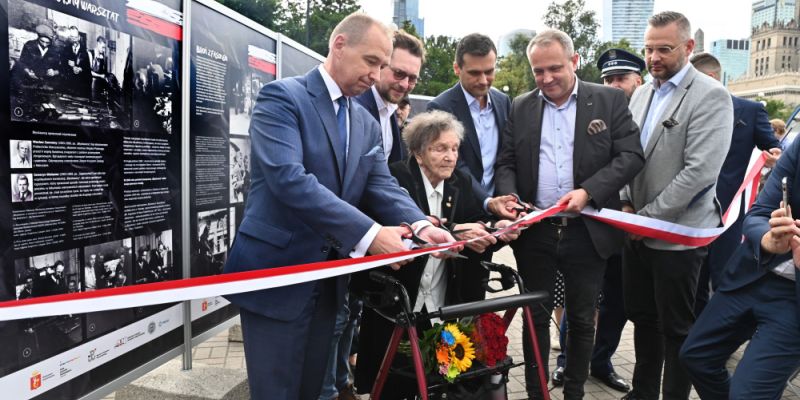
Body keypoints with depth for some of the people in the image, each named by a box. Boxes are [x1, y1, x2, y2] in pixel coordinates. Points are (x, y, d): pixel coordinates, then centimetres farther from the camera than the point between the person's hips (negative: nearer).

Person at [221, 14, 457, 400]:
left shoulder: (367, 124, 12)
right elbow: (288, 178, -26)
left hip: (328, 278, 7)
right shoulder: (282, 97, -11)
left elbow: (383, 187, 0)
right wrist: (368, 233, -30)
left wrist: (420, 225, -21)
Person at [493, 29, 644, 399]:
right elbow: (506, 163, 6)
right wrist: (509, 196, -14)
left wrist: (588, 191, -18)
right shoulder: (520, 108, 7)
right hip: (534, 231, 2)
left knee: (582, 318, 12)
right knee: (536, 316, 11)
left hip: (588, 231, -1)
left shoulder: (610, 100, 0)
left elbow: (631, 155, -5)